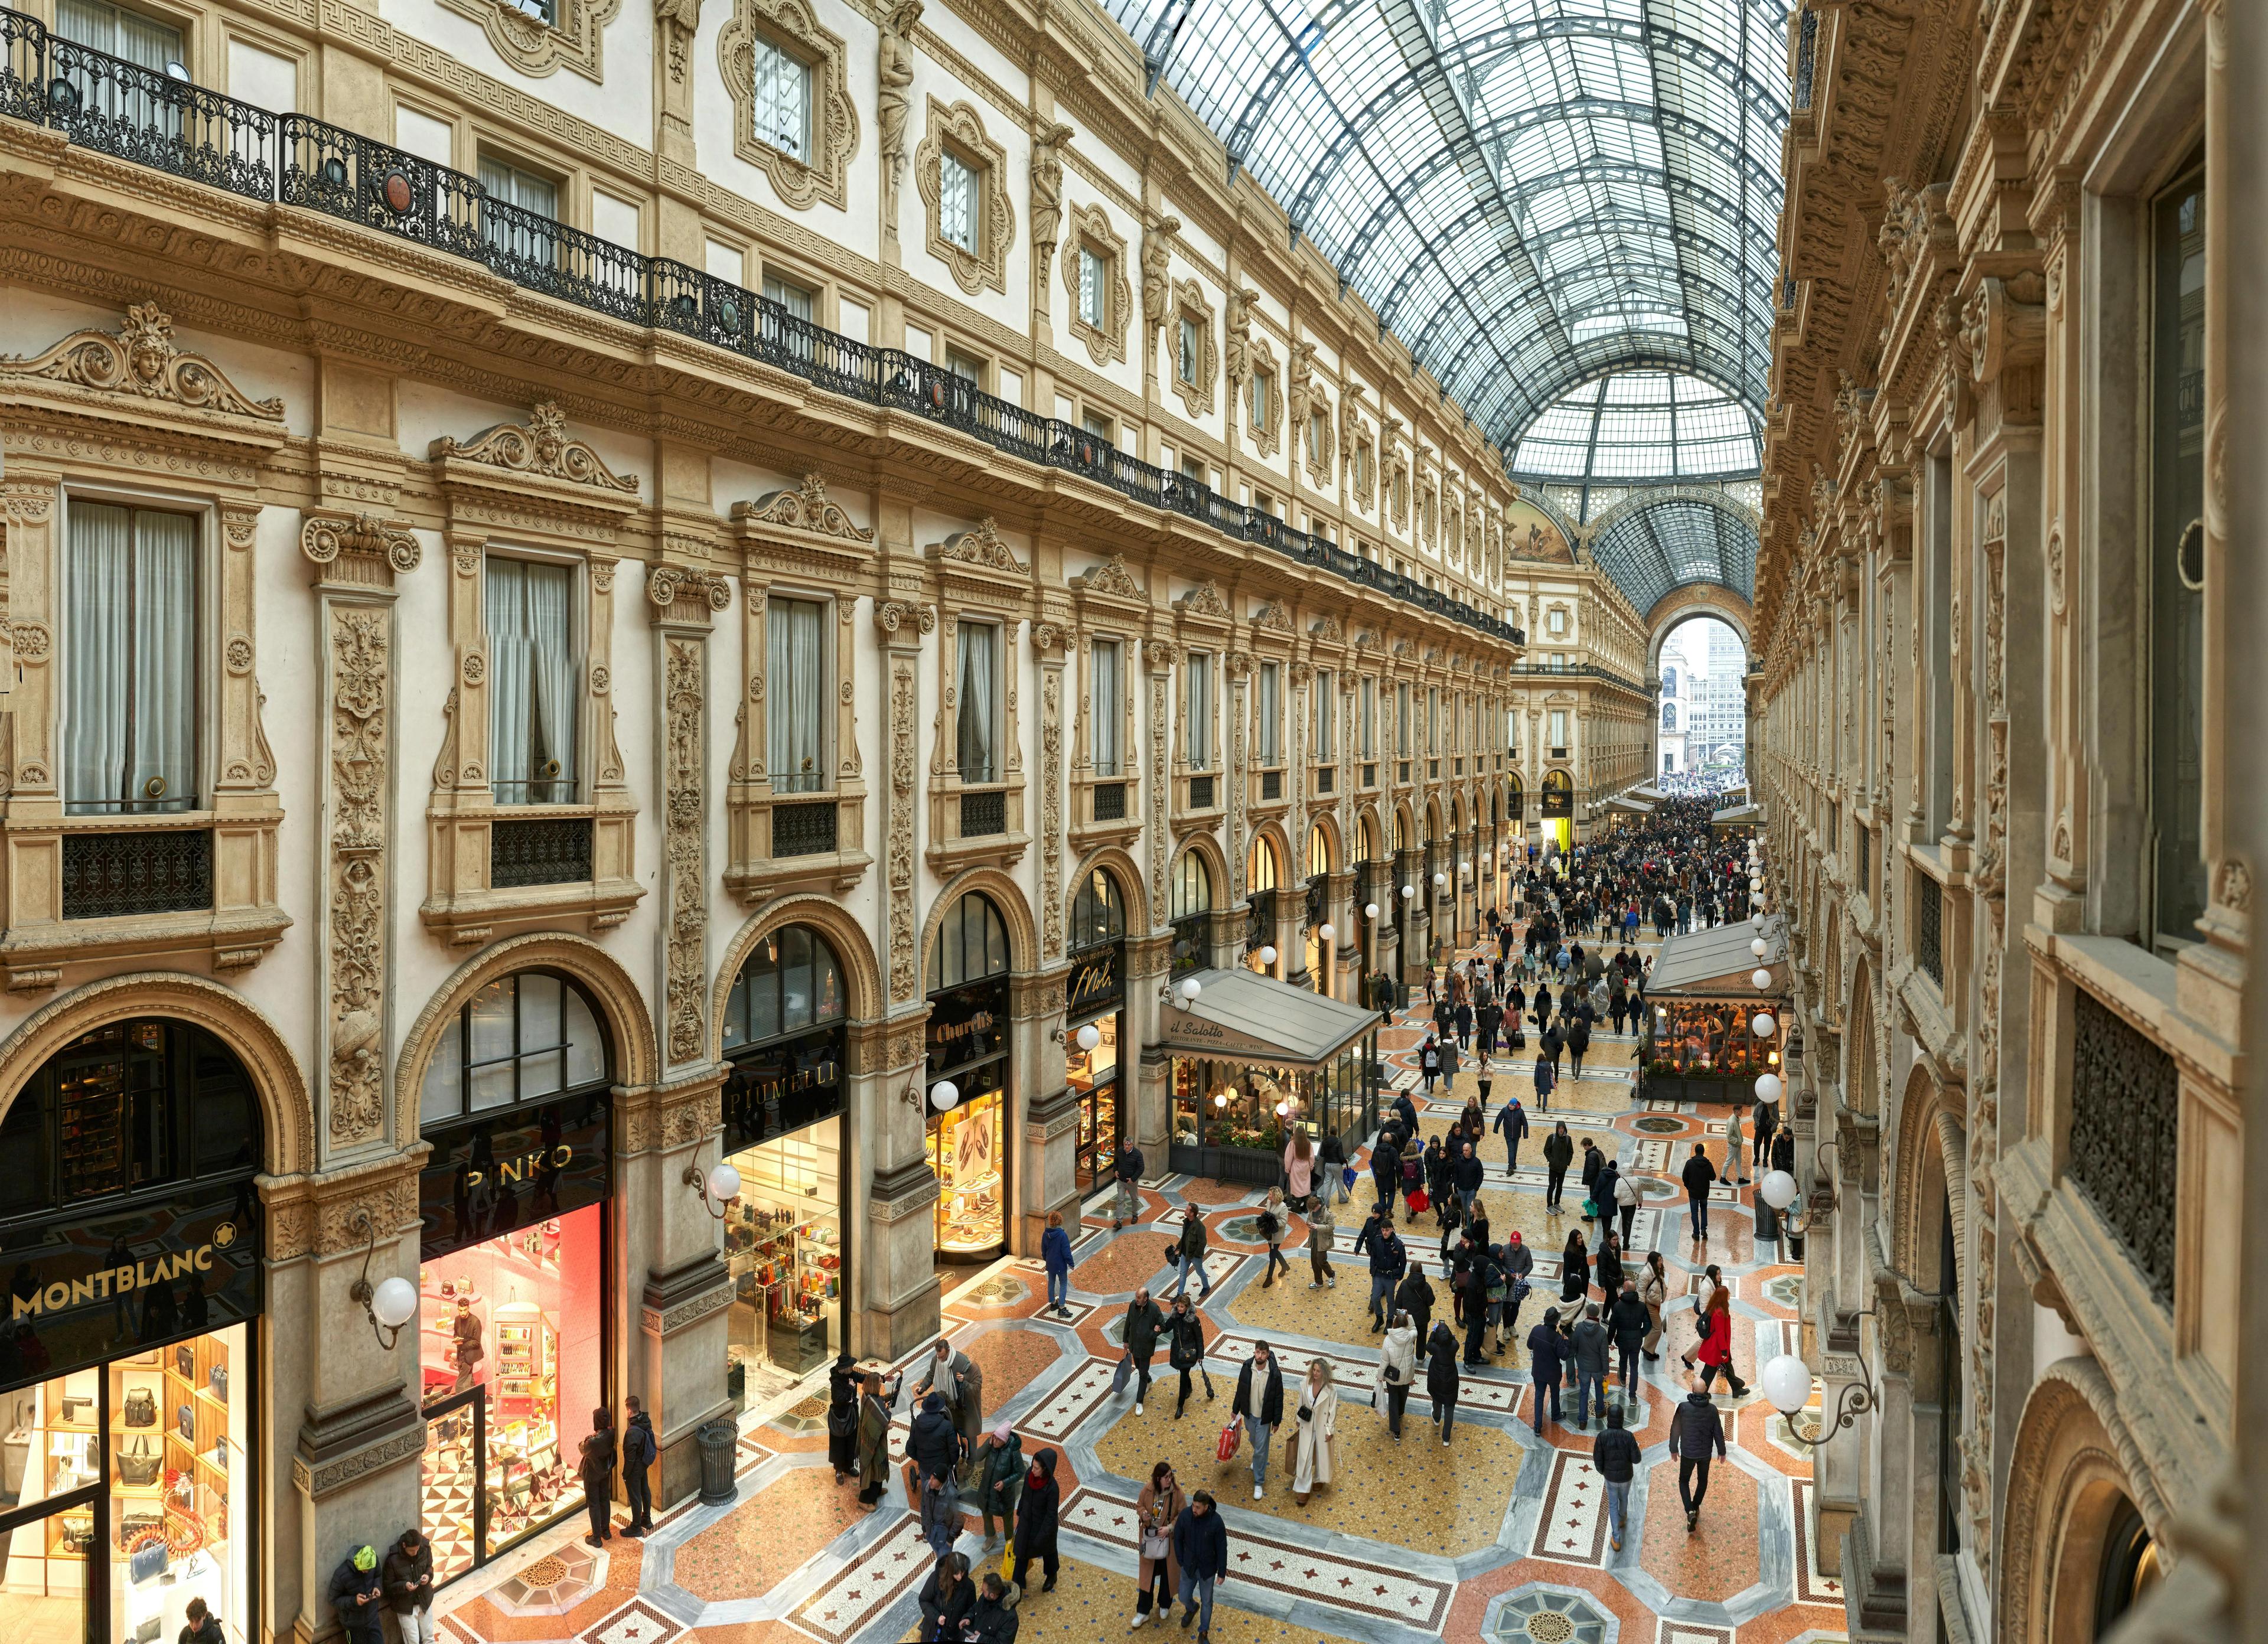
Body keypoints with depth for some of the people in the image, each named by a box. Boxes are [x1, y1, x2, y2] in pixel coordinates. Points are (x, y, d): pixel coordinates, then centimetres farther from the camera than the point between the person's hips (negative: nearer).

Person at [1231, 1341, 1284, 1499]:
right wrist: (1235, 1409, 8)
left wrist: (1277, 1421, -7)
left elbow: (1278, 1398, -13)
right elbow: (1240, 1390, -1)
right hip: (1249, 1414, 3)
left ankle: (1259, 1483, 20)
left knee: (1260, 1450, 4)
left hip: (1264, 1417, -3)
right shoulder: (1247, 1368, -17)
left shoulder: (1275, 1373, -24)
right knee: (1254, 1441, 27)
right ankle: (1259, 1459, 59)